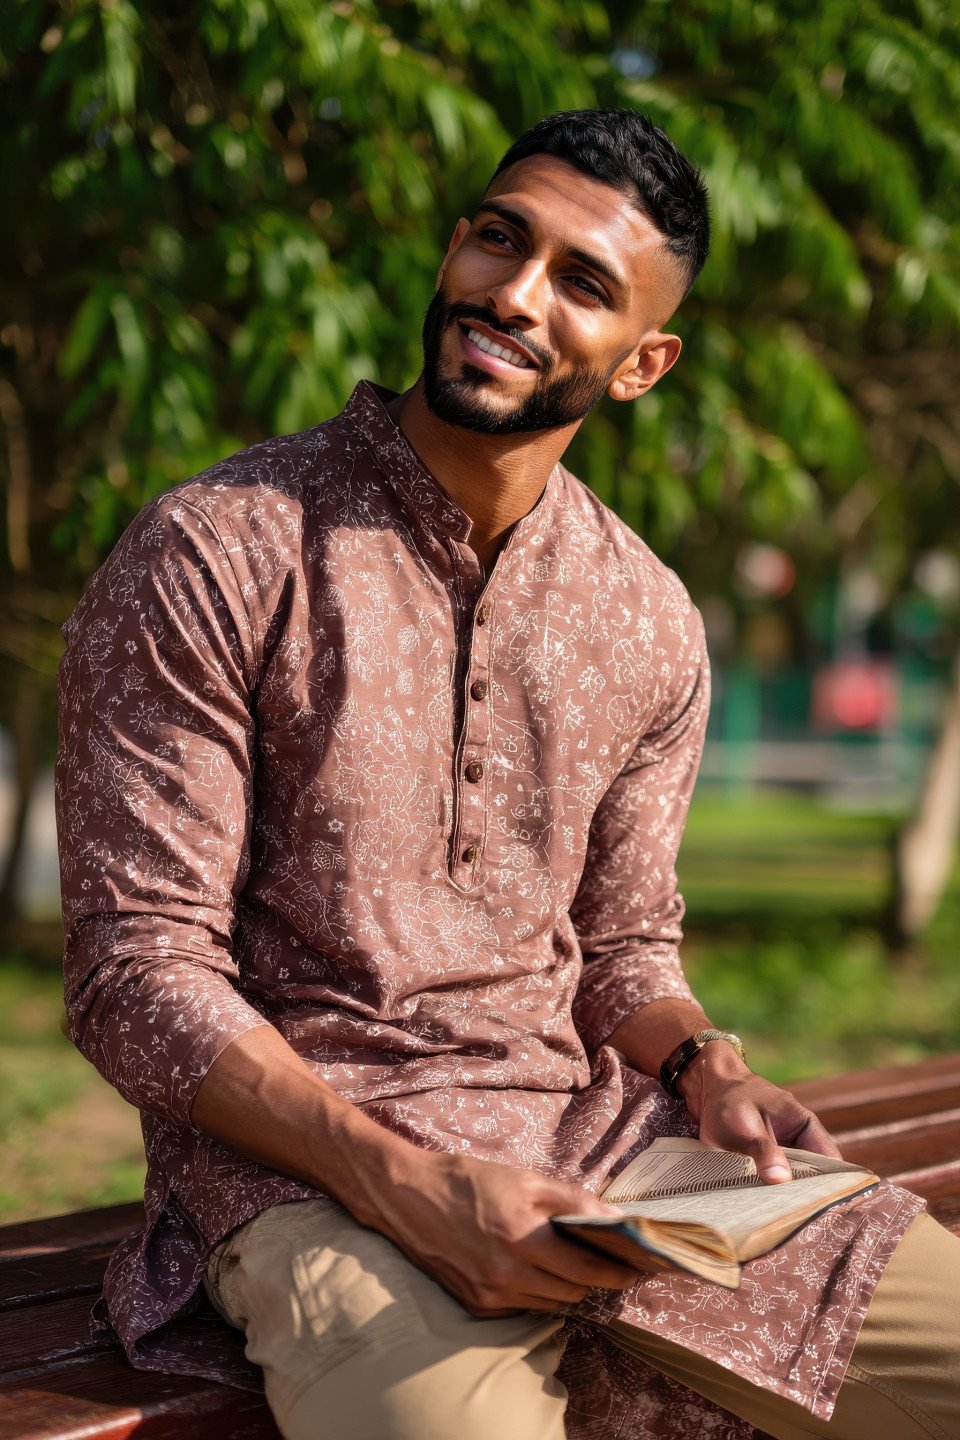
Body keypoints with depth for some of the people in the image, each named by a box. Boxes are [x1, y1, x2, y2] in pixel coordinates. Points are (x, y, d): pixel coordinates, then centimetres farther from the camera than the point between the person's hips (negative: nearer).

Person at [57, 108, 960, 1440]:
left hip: (594, 1131, 6)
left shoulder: (650, 626, 9)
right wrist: (405, 1184, -21)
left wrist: (704, 1065, -4)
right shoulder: (209, 559, -7)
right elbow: (138, 974, -10)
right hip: (299, 1161, -5)